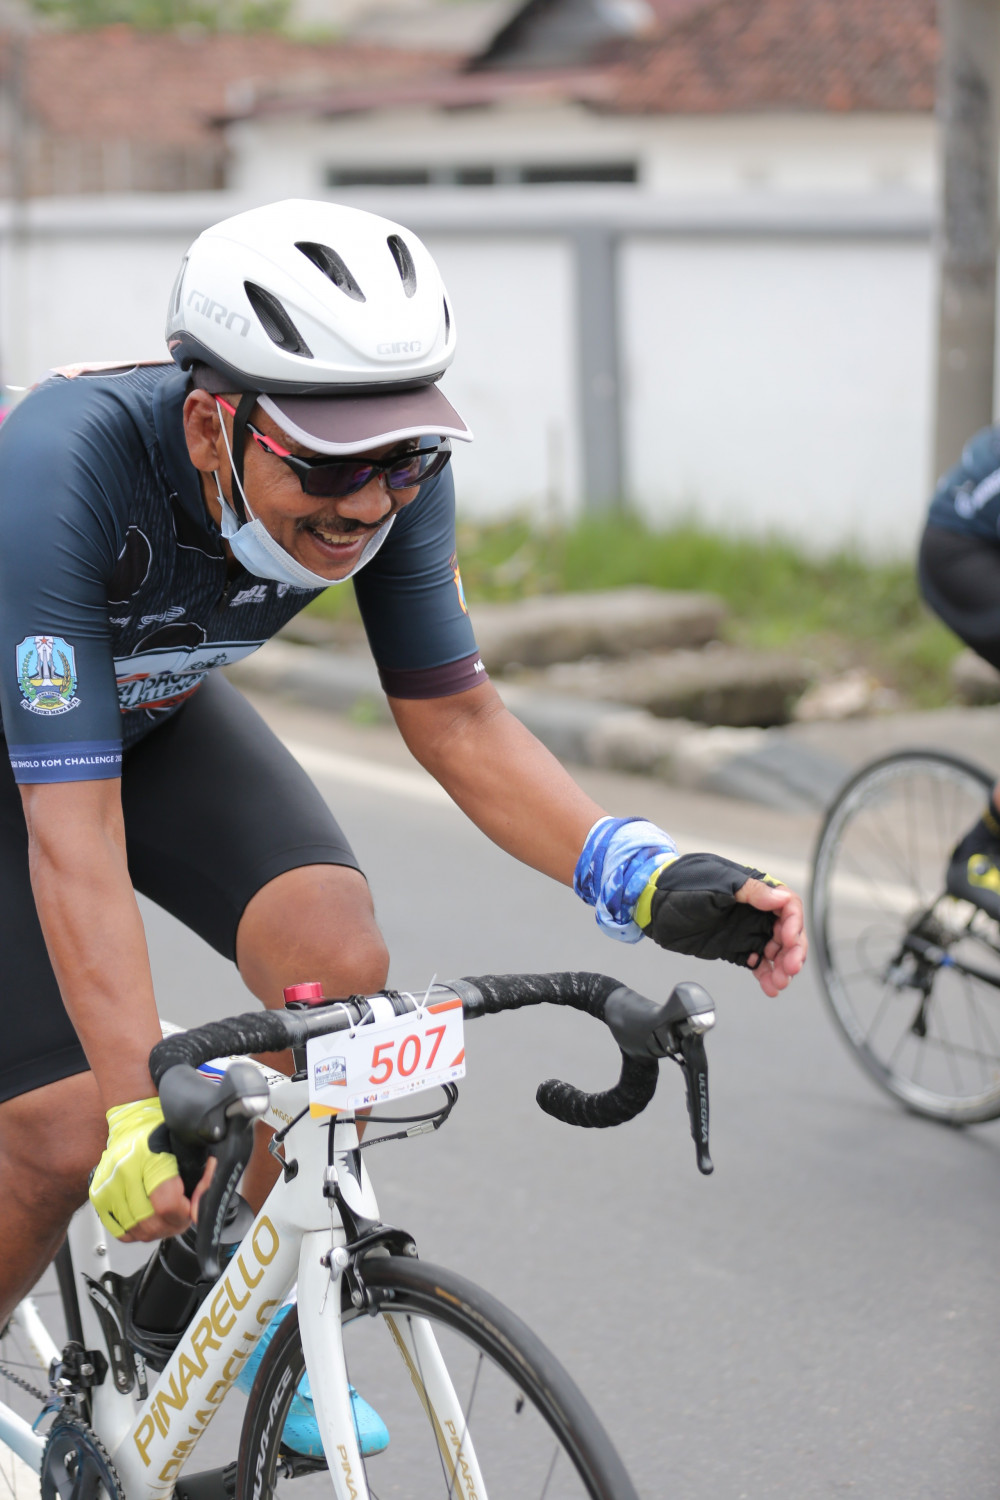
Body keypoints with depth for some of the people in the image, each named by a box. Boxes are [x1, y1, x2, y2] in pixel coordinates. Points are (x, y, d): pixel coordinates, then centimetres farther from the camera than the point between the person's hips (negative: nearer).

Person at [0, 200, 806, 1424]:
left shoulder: (388, 477, -26)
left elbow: (457, 720, -18)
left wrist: (649, 884, -33)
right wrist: (143, 1105, -48)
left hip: (155, 707, 4)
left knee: (339, 964, -20)